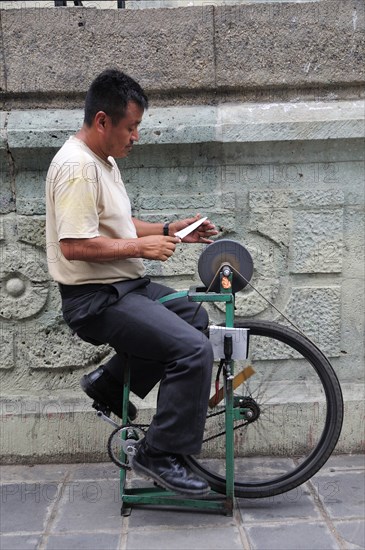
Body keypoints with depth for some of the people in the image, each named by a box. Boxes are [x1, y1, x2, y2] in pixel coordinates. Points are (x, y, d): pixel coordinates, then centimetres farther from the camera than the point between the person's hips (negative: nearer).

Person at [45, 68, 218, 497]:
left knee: (194, 316, 21)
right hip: (96, 299, -11)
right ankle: (159, 455, -5)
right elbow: (74, 246, -26)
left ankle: (109, 383, 21)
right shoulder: (77, 165, -19)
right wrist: (142, 247, -17)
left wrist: (170, 230, 11)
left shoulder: (103, 160, 15)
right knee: (194, 350, -19)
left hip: (124, 285, 11)